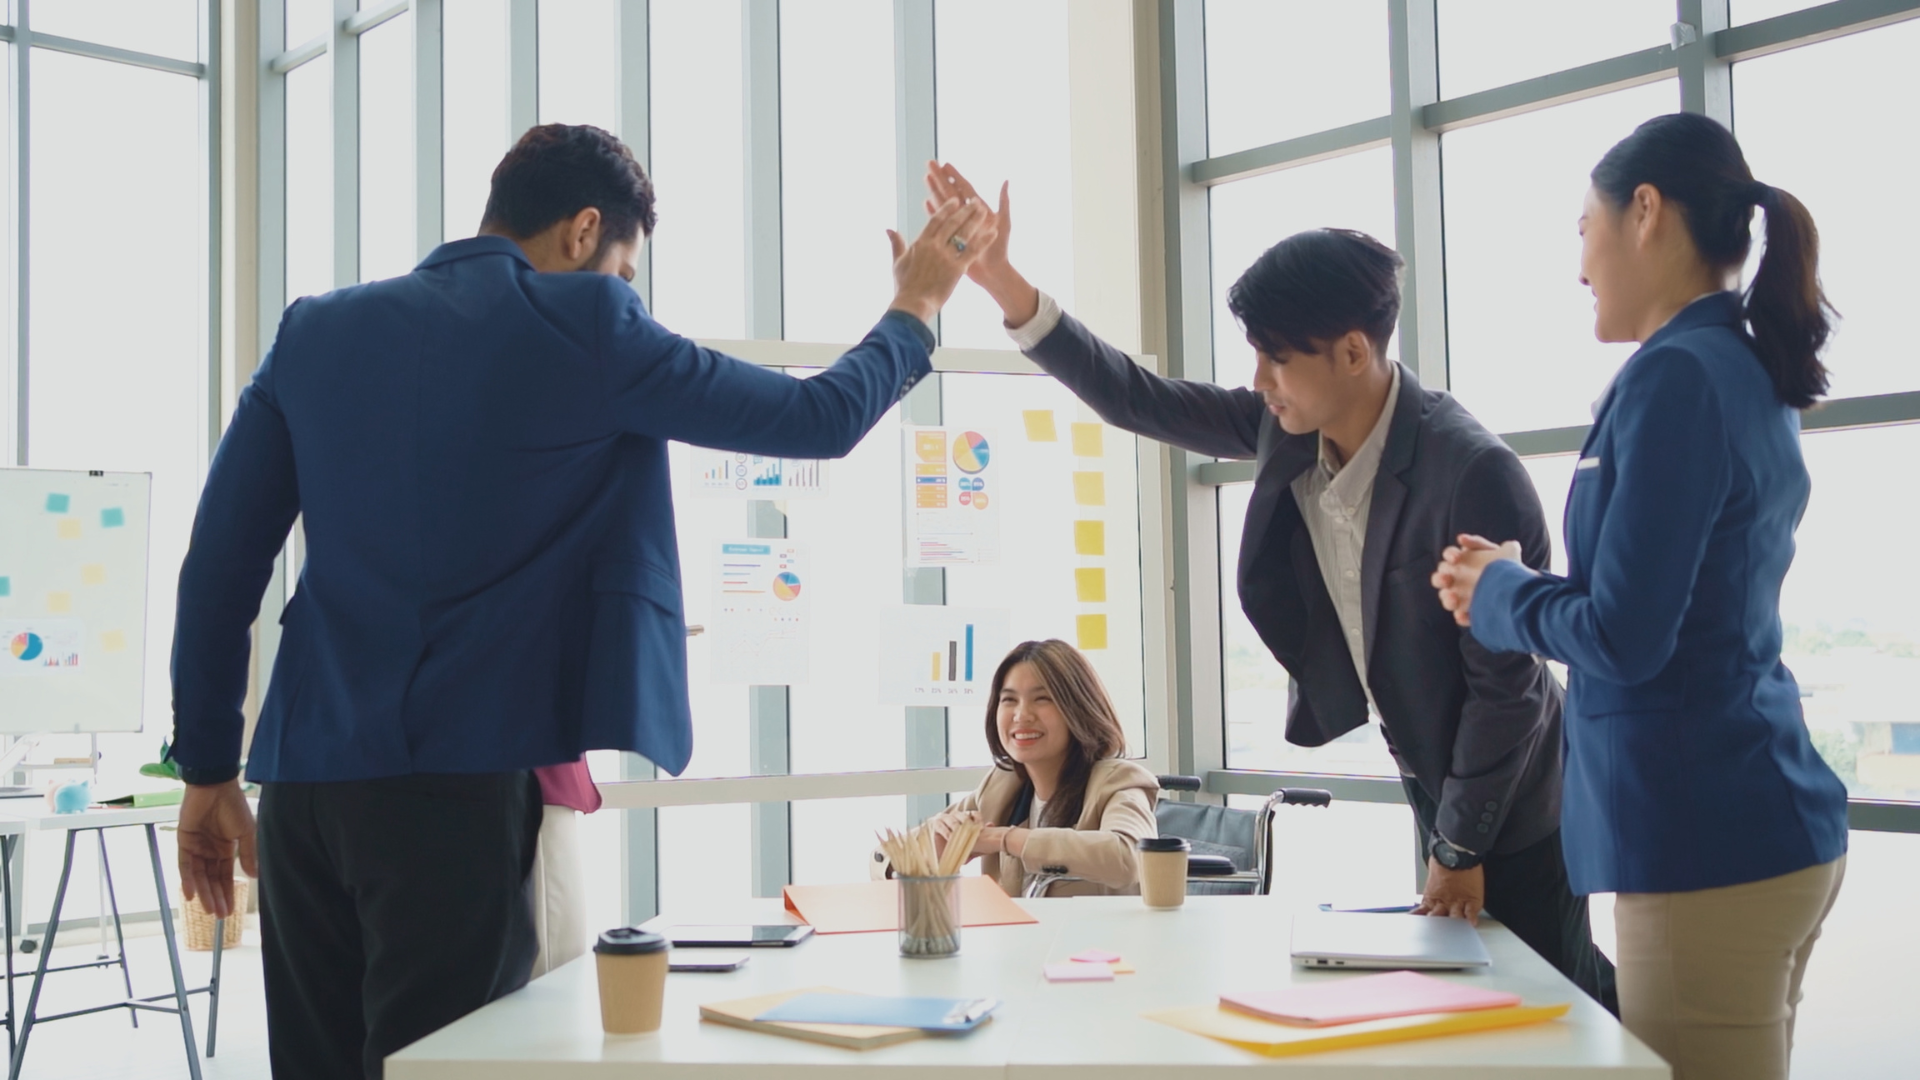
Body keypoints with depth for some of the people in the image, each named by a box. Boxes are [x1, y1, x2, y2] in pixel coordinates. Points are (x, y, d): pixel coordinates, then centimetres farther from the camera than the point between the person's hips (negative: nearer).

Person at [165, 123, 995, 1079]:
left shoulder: (315, 330, 10)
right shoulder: (583, 327, -3)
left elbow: (218, 567, 9)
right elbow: (823, 418, 5)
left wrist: (207, 770, 17)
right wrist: (913, 311, 23)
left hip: (303, 779, 6)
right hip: (463, 782, -5)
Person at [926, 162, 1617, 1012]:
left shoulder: (1474, 474, -27)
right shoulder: (1287, 430, -8)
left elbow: (1507, 682, -22)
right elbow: (1134, 399, -3)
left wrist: (1459, 848, -14)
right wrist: (1004, 286, -13)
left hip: (1514, 813, -6)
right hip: (1435, 782, 7)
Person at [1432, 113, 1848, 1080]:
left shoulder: (1677, 374, -15)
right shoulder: (1749, 376, 13)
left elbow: (1623, 638, -19)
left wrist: (1499, 592, -1)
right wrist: (1520, 581, 12)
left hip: (1710, 842, -10)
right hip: (1772, 824, 10)